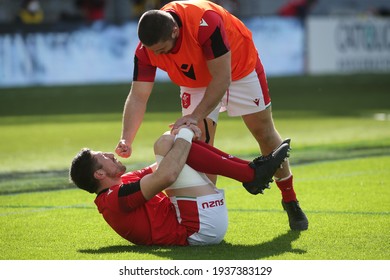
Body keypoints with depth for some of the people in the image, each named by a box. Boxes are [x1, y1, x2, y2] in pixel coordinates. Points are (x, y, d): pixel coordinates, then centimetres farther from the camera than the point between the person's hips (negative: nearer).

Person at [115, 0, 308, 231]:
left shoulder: (205, 22, -44)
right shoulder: (146, 49, -28)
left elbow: (221, 79, -37)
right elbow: (138, 96, -26)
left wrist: (196, 116, -42)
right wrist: (126, 140, -39)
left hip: (239, 68, -3)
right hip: (196, 82, 3)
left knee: (264, 133, 6)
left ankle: (290, 200, 23)